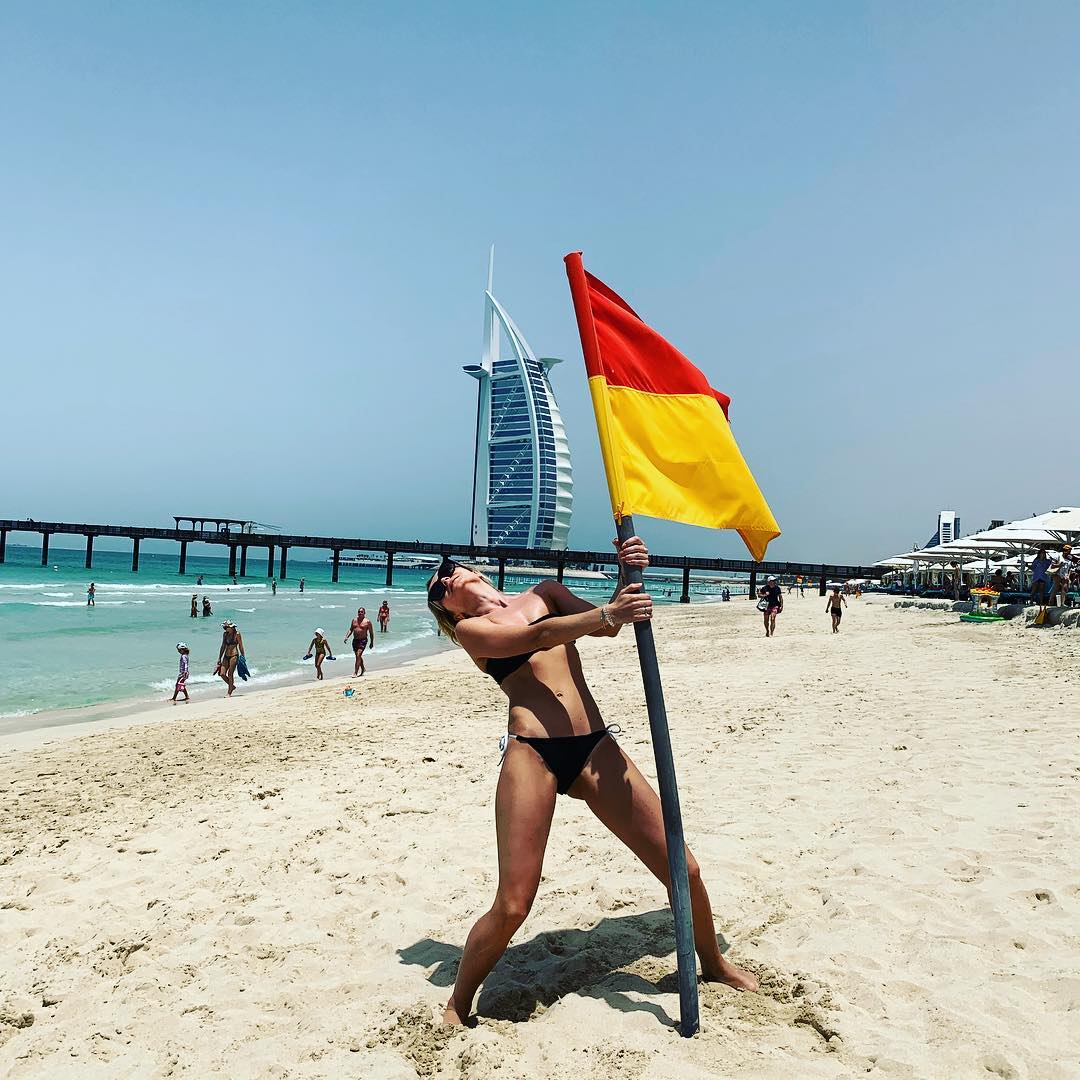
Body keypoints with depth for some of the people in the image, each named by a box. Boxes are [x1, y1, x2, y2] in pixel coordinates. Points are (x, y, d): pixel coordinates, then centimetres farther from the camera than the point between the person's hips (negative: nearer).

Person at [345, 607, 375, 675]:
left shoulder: (367, 621, -6)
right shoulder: (354, 620, 8)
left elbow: (371, 632, -1)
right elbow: (350, 629, 15)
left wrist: (372, 643, 0)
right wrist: (346, 637, 0)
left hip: (363, 640, -6)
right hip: (355, 640, 6)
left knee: (358, 656, -15)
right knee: (358, 656, 17)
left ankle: (355, 672, -15)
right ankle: (362, 669, 37)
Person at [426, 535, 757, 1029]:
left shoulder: (543, 594, 19)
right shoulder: (469, 629, 7)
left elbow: (605, 626, 8)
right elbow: (535, 637, -11)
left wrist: (627, 575, -9)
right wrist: (607, 613, -22)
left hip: (594, 748, 3)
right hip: (531, 754, -3)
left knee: (683, 869, 5)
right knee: (512, 906, -7)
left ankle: (714, 963, 33)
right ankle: (457, 1006, 20)